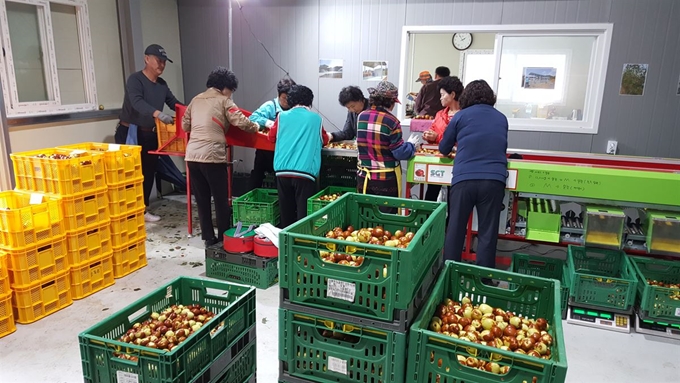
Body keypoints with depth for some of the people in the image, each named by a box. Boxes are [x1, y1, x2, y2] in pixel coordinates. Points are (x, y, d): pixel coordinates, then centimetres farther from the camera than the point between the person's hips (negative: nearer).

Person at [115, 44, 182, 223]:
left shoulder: (162, 84, 9)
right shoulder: (135, 79, -14)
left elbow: (174, 103, 10)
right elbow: (137, 102, -31)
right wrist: (158, 113, -47)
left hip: (150, 135, 7)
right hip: (129, 133, -7)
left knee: (149, 173, 10)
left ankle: (143, 210, 20)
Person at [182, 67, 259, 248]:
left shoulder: (196, 100, 18)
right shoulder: (223, 100, 1)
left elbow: (185, 125, 20)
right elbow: (241, 122, -9)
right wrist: (256, 127, 9)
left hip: (192, 155, 6)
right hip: (212, 156, -6)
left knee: (202, 200, 12)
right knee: (221, 200, 5)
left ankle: (208, 238, 19)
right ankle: (224, 238, 12)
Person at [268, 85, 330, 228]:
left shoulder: (282, 116, 7)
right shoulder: (316, 118, 5)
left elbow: (272, 137, 19)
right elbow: (324, 140, 18)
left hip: (283, 171, 3)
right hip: (305, 171, -2)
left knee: (286, 212, 12)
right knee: (304, 212, -1)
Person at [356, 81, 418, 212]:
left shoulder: (361, 116, 0)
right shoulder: (391, 121, -14)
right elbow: (400, 153, -12)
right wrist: (411, 145, 8)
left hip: (364, 176, 5)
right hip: (386, 178, -5)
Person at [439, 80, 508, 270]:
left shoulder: (460, 116, 8)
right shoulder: (501, 118, 16)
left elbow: (444, 148, 17)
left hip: (464, 179, -1)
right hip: (494, 180, 2)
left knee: (455, 229, 9)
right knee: (488, 233, 7)